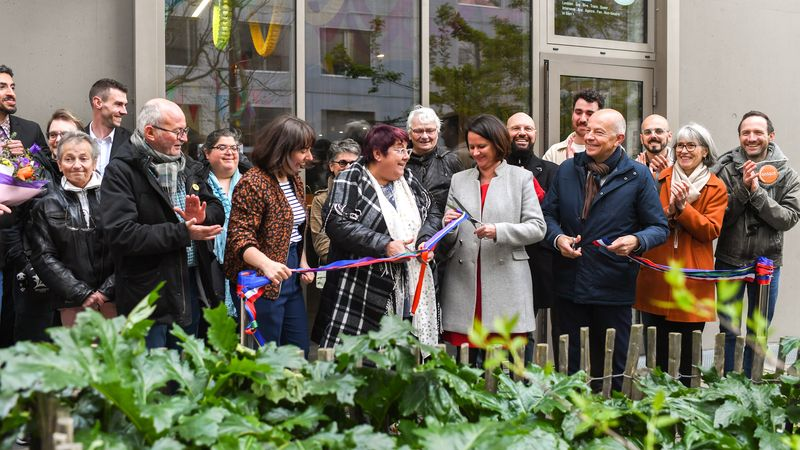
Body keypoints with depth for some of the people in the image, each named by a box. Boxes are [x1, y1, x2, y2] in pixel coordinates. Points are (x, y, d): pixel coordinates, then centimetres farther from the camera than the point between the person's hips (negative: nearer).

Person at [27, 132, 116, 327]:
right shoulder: (46, 206, 6)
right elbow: (43, 257, 2)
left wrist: (107, 291, -7)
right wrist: (82, 293, -6)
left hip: (114, 298, 0)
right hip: (72, 304, 0)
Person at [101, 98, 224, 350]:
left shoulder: (186, 166, 12)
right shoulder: (120, 172, -12)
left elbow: (217, 210, 12)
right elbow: (121, 233, -23)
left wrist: (202, 217, -13)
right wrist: (182, 233, -23)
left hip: (190, 285, 7)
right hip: (147, 293, -7)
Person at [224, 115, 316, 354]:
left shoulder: (294, 180, 12)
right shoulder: (253, 183, -16)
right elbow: (240, 237, -22)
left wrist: (303, 263, 10)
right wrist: (266, 264, -38)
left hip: (291, 279, 9)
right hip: (263, 284, -9)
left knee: (299, 352, 13)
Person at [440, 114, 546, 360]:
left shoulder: (521, 178, 8)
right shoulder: (459, 180, 15)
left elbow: (537, 228, 0)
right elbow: (449, 239, 14)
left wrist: (499, 231, -14)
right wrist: (448, 226, -9)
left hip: (506, 283, -2)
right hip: (464, 282, 2)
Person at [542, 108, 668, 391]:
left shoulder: (638, 176, -2)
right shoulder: (567, 170, 8)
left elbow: (659, 227, 0)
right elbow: (548, 213, 13)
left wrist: (636, 241, -21)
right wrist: (558, 238, -8)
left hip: (614, 286, -3)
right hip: (569, 284, 3)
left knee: (612, 366, 7)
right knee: (570, 366, 10)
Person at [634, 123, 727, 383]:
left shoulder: (716, 189, 4)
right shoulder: (660, 179, 9)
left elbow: (711, 230, -8)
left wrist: (682, 207, -18)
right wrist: (669, 210, -16)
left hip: (692, 282, -2)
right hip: (656, 278, 2)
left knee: (687, 356, 2)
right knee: (656, 354, 5)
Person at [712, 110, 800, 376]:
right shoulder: (727, 170, -5)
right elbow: (719, 218, -9)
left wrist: (757, 192, -20)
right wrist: (742, 188, -20)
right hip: (730, 261, -1)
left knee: (759, 332, 11)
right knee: (728, 330, 8)